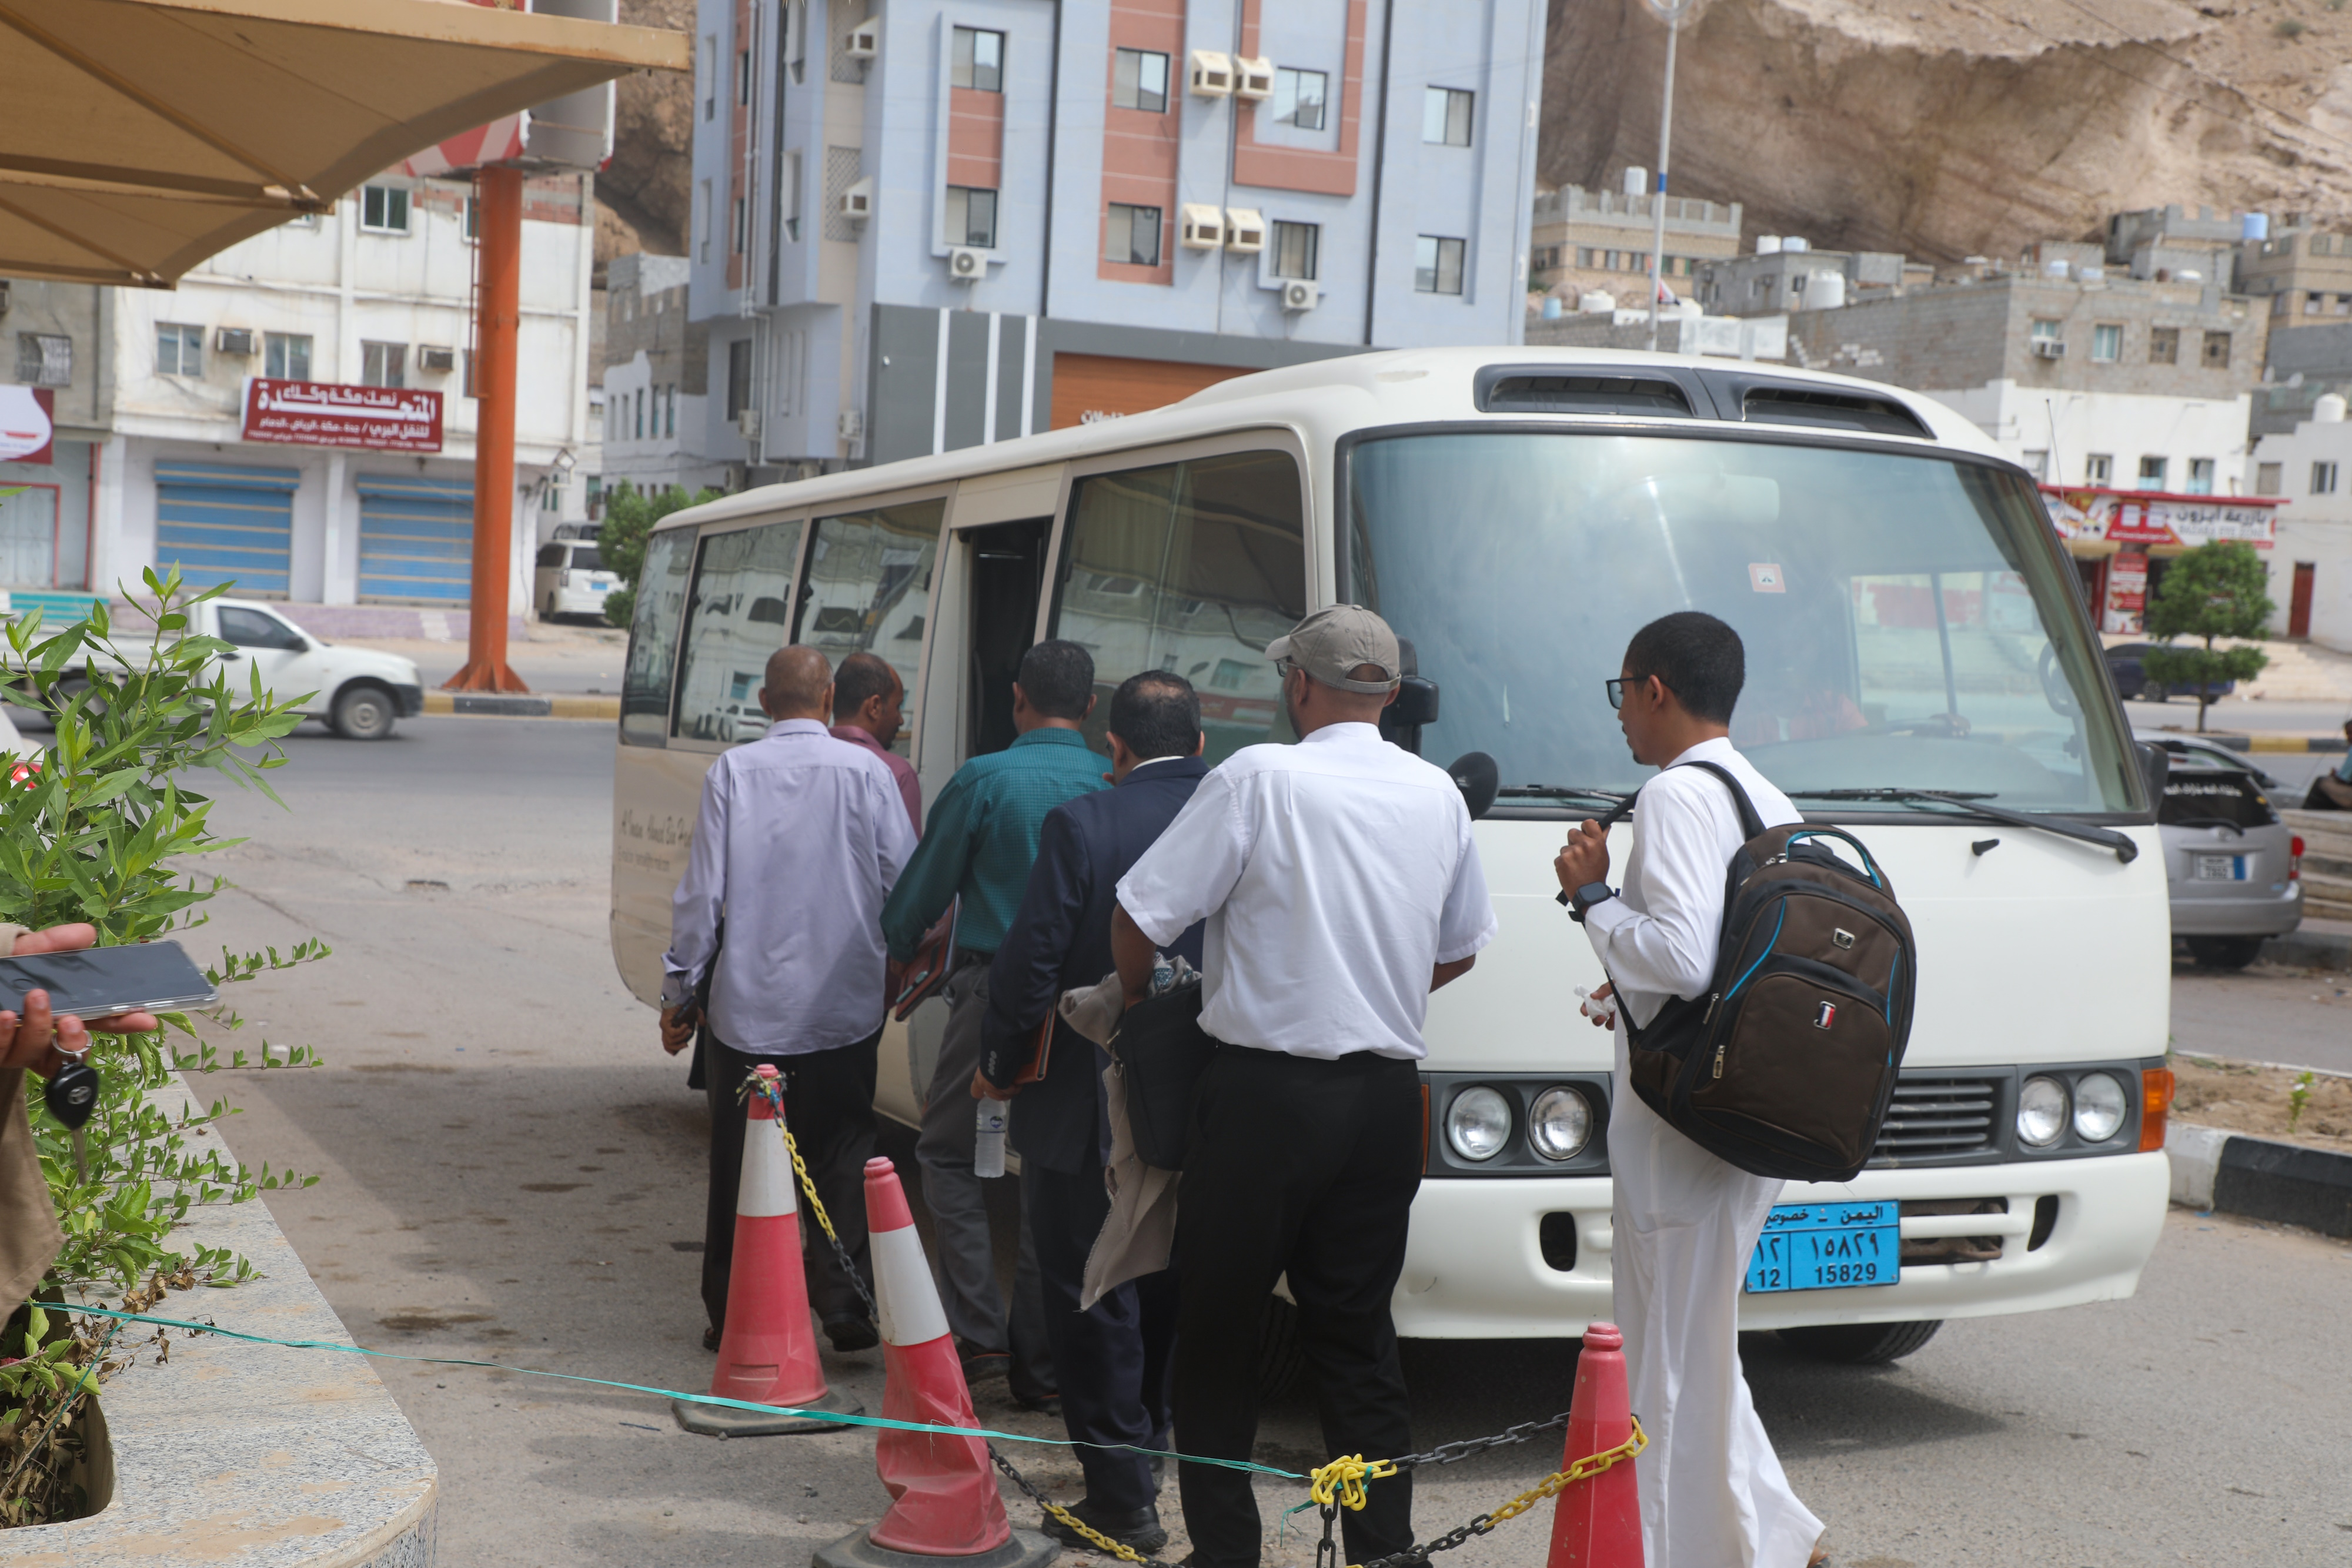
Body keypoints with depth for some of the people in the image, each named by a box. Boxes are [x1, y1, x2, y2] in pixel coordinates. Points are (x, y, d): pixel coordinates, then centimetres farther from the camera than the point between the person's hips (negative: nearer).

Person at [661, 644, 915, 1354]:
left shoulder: (731, 772, -4)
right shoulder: (865, 772, -5)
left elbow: (701, 892, -4)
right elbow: (908, 884, -2)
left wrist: (679, 992, 5)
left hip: (746, 1007, 0)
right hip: (843, 1007, 0)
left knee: (737, 1164, 9)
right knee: (844, 1158, 10)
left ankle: (732, 1315, 15)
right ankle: (845, 1305, 5)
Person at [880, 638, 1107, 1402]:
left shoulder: (983, 780, -6)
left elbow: (920, 892, 1)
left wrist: (903, 951, 21)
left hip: (994, 992, -3)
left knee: (947, 1152, 13)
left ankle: (978, 1332, 2)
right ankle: (1040, 1364, 14)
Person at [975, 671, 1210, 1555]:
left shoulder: (1082, 826, -14)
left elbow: (1030, 963, -14)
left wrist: (998, 1065, 2)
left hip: (1089, 1110, -5)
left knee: (1091, 1299, 5)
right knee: (1167, 1291, 22)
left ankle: (1122, 1498, 8)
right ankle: (1143, 1455, 37)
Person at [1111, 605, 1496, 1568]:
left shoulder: (1258, 778, -11)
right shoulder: (1438, 795, 7)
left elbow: (1142, 915, -8)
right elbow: (1462, 948, 19)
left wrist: (1135, 992, 11)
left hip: (1267, 1093, -5)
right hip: (1389, 1093, 5)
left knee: (1215, 1328, 7)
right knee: (1359, 1328, 14)